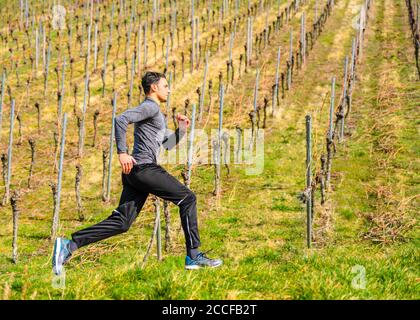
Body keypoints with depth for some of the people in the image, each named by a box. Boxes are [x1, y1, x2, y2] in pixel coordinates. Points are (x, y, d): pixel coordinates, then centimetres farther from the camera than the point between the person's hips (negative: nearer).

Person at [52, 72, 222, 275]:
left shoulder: (156, 113, 28)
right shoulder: (150, 106, -4)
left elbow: (166, 144, 35)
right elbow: (121, 119, -19)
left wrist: (182, 129, 19)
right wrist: (122, 153, -22)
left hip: (135, 173, 10)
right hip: (144, 168, -10)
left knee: (121, 222, 3)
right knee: (187, 199, -3)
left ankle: (69, 245, -2)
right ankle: (193, 256, -1)